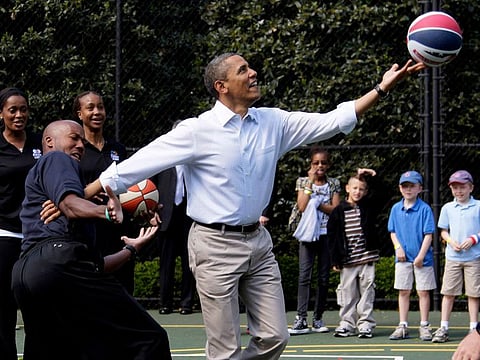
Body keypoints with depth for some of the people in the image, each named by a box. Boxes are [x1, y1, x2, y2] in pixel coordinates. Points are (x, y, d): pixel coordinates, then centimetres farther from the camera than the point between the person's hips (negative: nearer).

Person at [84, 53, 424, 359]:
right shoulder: (197, 131, -10)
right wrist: (77, 199, -12)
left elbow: (333, 120, 5)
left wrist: (382, 88, -1)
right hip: (216, 245, -6)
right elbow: (132, 168, -9)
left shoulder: (273, 122, 5)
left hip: (258, 242, 6)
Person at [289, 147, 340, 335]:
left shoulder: (334, 184, 10)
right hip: (308, 233, -1)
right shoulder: (303, 182, 7)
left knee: (324, 278, 2)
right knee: (304, 275, -12)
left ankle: (318, 319, 8)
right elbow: (302, 206, -7)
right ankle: (301, 319, -17)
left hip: (327, 233, 2)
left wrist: (316, 204, -10)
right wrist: (310, 182, -7)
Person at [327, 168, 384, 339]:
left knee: (367, 291, 1)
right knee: (347, 292, 4)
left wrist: (373, 176, -22)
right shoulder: (338, 211, 2)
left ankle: (365, 324, 6)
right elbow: (332, 236, 2)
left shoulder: (369, 207, 7)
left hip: (367, 259, 0)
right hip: (347, 261, 0)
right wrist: (335, 260, -2)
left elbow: (378, 194, -8)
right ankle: (347, 323, 11)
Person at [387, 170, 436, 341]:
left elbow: (428, 234, -9)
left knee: (423, 292, 2)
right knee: (403, 292, 7)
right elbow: (393, 231, 12)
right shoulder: (396, 209, 5)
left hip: (422, 258, -3)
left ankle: (424, 327, 9)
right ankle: (403, 326, 13)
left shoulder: (425, 209, -7)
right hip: (403, 257, 3)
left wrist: (421, 256, -14)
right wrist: (398, 247, -5)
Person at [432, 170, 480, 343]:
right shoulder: (447, 208, 9)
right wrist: (451, 241, -7)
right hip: (452, 257, 2)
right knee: (448, 292, 1)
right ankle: (443, 328, 3)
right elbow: (443, 231, 12)